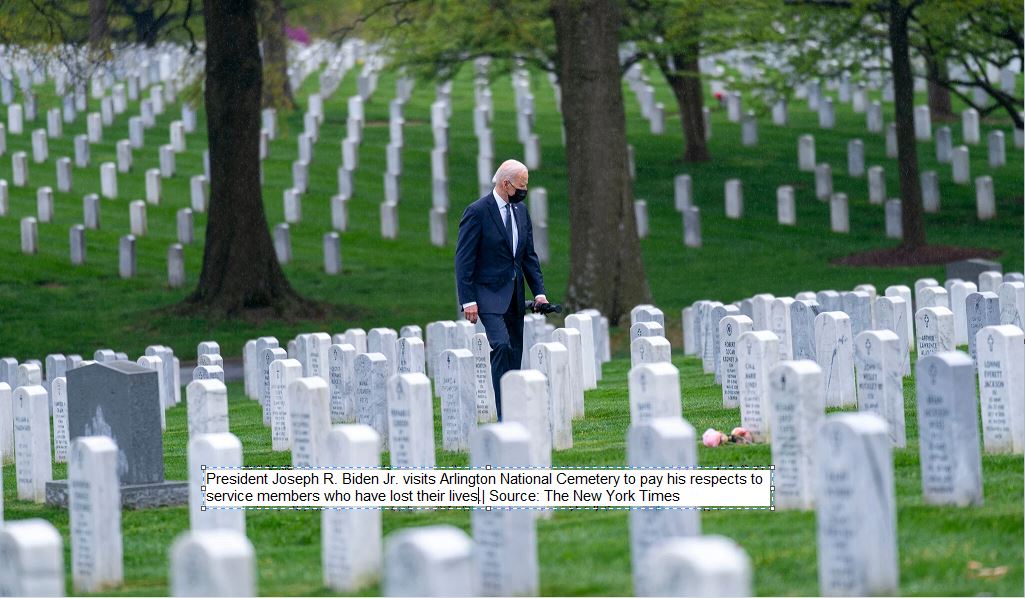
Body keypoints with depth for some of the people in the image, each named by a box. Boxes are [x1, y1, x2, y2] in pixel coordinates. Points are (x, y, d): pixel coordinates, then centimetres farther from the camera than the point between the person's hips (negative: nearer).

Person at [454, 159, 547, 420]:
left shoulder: (521, 211, 11)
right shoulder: (478, 211, -10)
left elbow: (529, 255, 17)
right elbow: (464, 259, -11)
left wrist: (539, 291, 6)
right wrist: (468, 300, -16)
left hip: (514, 296, 8)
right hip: (488, 293, -7)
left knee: (515, 354, 5)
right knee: (501, 345, -22)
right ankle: (504, 415, -24)